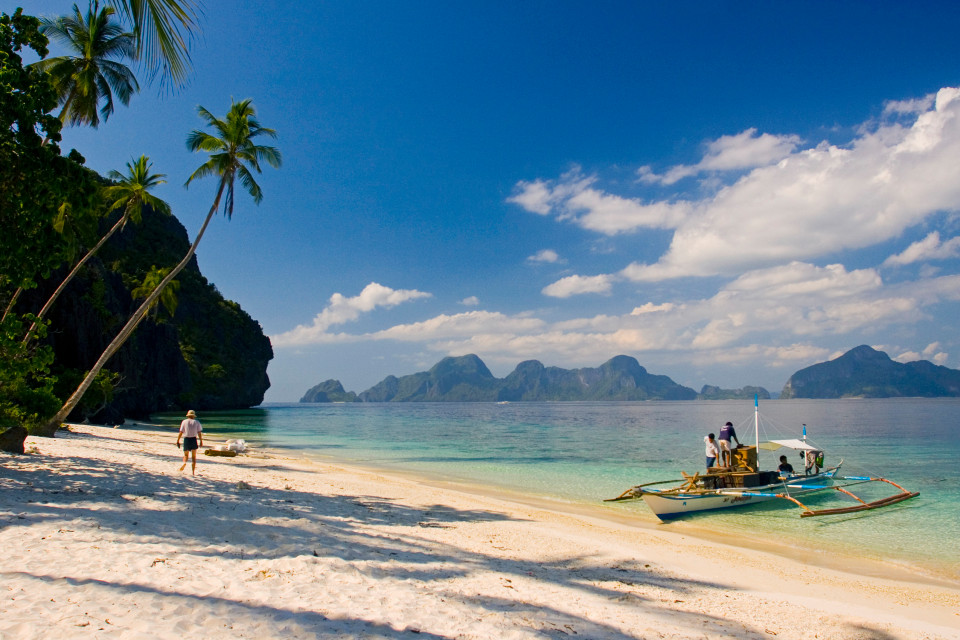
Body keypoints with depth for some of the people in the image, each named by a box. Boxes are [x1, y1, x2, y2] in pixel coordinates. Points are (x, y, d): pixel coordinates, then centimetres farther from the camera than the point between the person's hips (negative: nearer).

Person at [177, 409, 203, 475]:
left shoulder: (184, 422, 2)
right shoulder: (197, 422, 2)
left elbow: (180, 432, -1)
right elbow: (199, 433, -2)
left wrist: (178, 441, 5)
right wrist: (201, 441, 2)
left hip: (186, 439, 0)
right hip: (194, 439, 0)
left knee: (186, 454, 14)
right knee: (194, 456, 9)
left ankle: (184, 462, -19)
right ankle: (194, 470, 5)